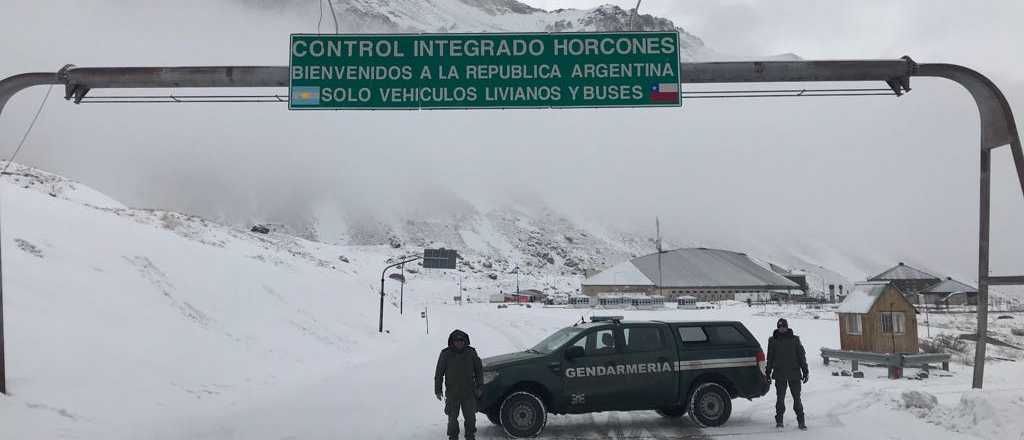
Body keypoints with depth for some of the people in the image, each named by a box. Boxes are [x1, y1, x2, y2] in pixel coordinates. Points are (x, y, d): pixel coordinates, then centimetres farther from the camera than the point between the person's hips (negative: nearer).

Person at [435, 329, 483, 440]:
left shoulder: (471, 353, -1)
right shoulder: (445, 354, -5)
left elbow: (479, 369, 9)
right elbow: (439, 374, 0)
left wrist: (479, 387, 7)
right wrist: (438, 390, -2)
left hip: (469, 393, 1)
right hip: (452, 393, -1)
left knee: (470, 417, 7)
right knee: (452, 418, 7)